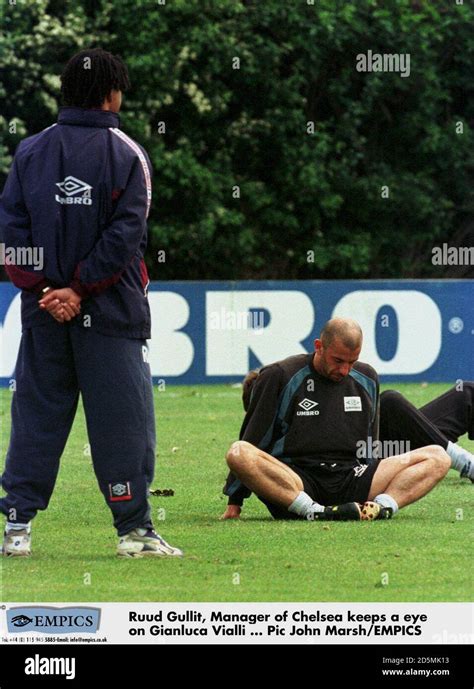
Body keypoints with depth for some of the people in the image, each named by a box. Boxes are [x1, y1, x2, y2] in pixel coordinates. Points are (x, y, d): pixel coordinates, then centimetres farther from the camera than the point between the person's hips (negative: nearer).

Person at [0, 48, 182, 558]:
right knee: (121, 419, 1)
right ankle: (133, 529, 2)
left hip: (42, 310, 3)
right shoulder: (127, 155, -3)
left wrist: (41, 287, -6)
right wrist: (80, 290, -11)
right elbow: (125, 234, -12)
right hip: (110, 314, -3)